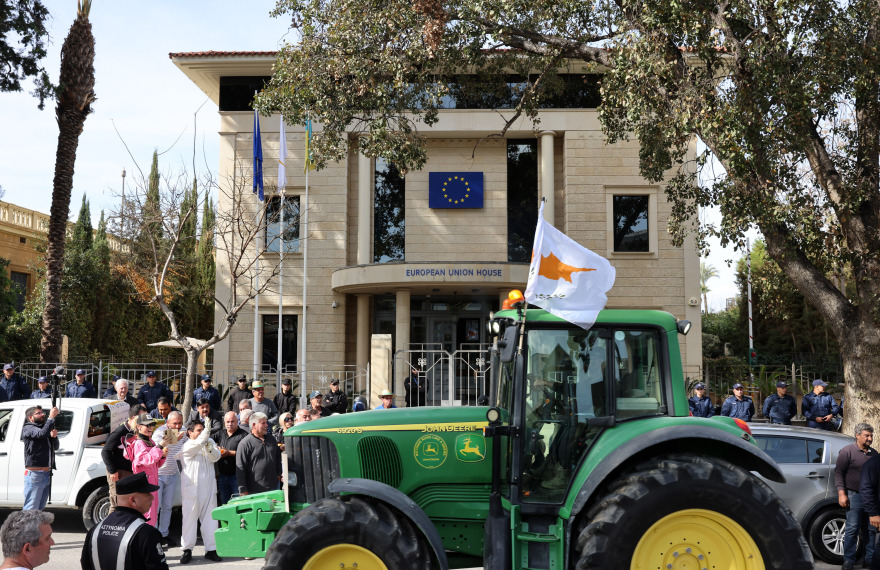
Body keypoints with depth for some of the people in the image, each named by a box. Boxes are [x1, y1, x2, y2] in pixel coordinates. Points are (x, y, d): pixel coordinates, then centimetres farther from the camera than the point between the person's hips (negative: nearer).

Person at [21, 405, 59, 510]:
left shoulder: (43, 427, 22)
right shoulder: (28, 428, -3)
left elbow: (55, 447, 23)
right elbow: (42, 434, -24)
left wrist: (54, 437, 3)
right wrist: (51, 417, -20)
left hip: (46, 474, 8)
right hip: (34, 474, -8)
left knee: (40, 508, 11)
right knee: (31, 509, -10)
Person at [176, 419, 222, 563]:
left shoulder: (210, 442, 13)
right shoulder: (185, 445, -2)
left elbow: (216, 457, 1)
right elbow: (196, 446, -22)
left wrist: (209, 448, -18)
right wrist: (207, 431, -31)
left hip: (208, 486, 4)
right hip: (191, 487, -4)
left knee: (210, 518, 5)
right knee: (189, 518, -1)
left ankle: (211, 549, 10)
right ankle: (187, 550, 9)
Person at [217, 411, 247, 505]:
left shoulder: (243, 435, -6)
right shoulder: (221, 434, 15)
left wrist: (229, 453, -14)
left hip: (236, 476, -6)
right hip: (222, 476, 6)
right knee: (224, 504, 11)